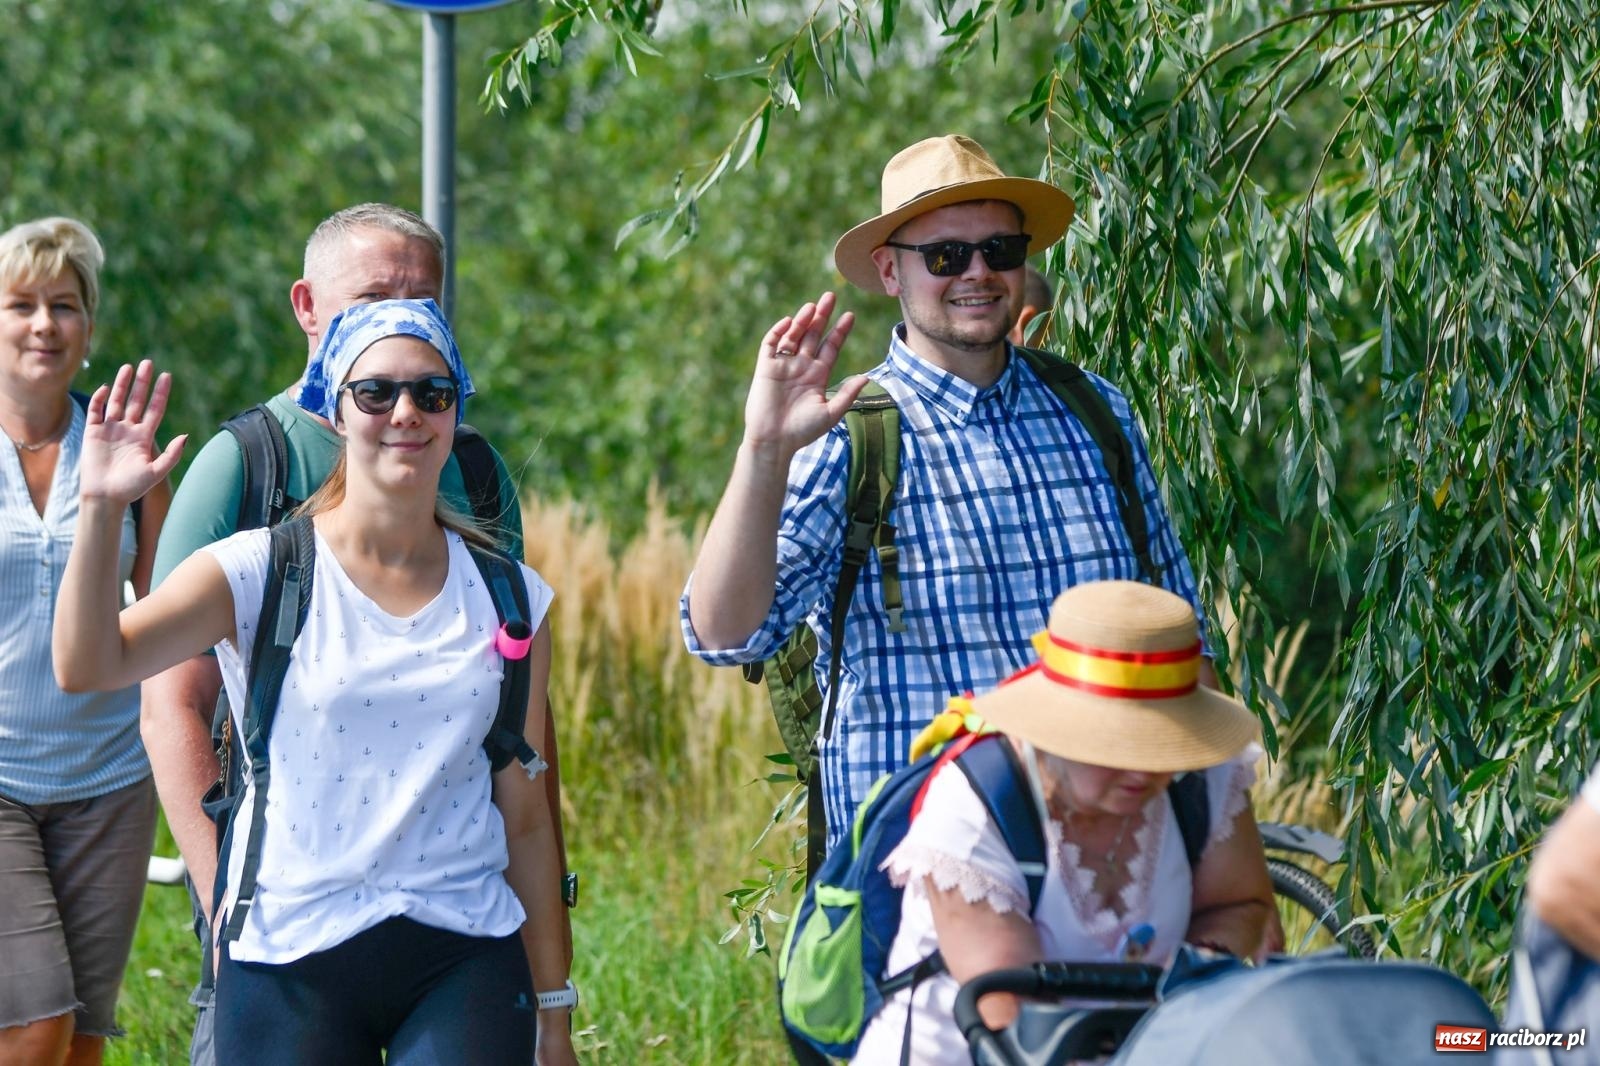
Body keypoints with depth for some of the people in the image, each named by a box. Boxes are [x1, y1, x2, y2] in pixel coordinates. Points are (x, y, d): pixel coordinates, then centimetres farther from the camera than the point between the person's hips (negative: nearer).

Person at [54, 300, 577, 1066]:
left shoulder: (506, 598, 6)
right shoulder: (260, 574, -3)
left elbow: (526, 815, 11)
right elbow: (87, 666, -16)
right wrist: (100, 510, -29)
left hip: (464, 960, 2)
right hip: (291, 961, -2)